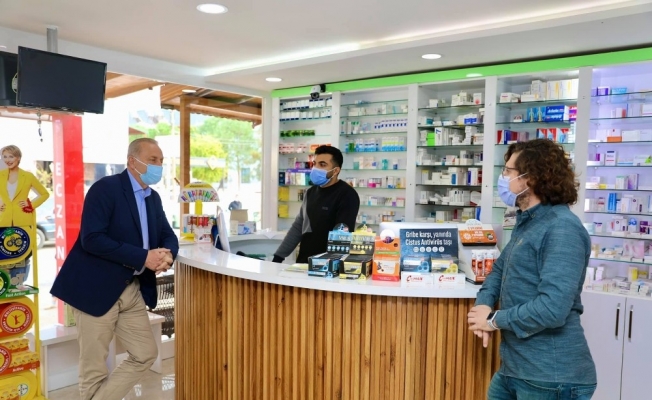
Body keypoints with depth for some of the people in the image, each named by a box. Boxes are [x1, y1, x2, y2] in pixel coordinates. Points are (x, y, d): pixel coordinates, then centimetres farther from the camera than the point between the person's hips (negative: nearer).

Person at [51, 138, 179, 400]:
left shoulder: (153, 198, 9)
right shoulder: (106, 188, -14)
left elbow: (168, 236, 11)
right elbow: (91, 238, -23)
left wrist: (167, 254, -14)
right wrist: (143, 257, -25)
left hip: (133, 290, 7)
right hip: (96, 288, -7)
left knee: (145, 354, 10)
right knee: (94, 367, 6)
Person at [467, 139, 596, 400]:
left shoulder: (562, 229, -20)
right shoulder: (527, 223, 13)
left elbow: (552, 308, -29)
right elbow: (501, 268, 18)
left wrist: (494, 320, -15)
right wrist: (484, 303, -3)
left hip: (551, 376, -8)